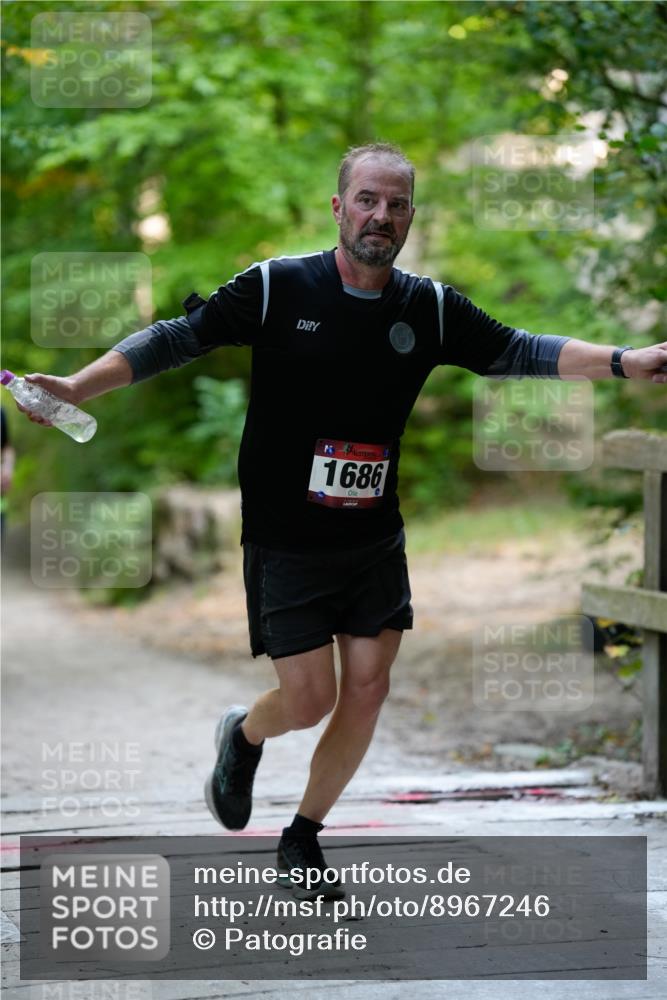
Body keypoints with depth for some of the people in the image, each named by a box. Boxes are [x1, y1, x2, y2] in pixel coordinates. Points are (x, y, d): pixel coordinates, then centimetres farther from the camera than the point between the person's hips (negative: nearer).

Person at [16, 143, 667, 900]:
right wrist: (78, 387, -18)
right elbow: (178, 338, -9)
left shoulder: (431, 308, -2)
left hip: (375, 541, 4)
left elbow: (517, 351, 1)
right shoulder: (277, 288, -12)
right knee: (308, 701, -6)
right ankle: (244, 736, 31)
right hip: (285, 544, -4)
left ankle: (302, 839, 23)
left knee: (366, 693, 2)